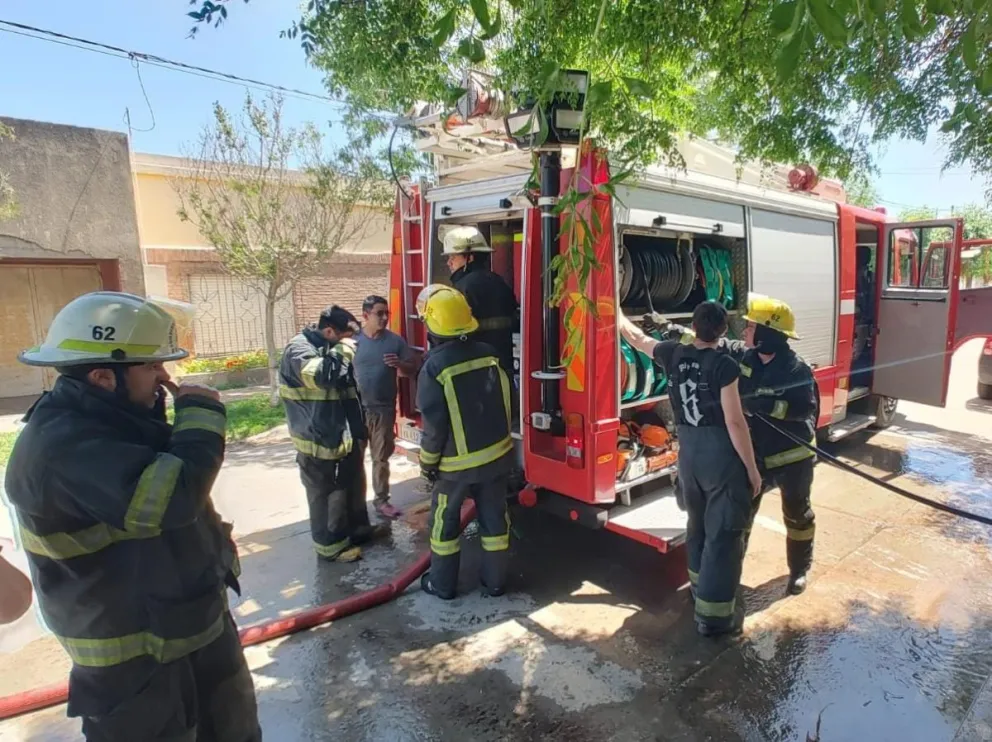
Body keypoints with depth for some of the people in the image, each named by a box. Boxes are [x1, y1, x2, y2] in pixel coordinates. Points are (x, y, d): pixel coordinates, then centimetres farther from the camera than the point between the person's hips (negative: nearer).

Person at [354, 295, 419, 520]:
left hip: (384, 410, 1)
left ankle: (381, 500, 24)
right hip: (356, 409, -1)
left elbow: (412, 369, 1)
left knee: (381, 458, 12)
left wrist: (399, 364, -20)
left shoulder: (396, 341, -2)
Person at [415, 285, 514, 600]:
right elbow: (505, 402, 6)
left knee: (444, 522, 15)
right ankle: (494, 582, 27)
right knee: (494, 518, 15)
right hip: (497, 454, 5)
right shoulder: (489, 353, -3)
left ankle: (443, 584, 27)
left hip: (457, 461, -4)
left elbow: (434, 424, -16)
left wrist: (427, 462, -4)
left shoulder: (434, 366, -18)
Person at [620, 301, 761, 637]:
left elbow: (638, 338, 18)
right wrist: (752, 468, -8)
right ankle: (714, 615, 9)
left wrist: (618, 316, 37)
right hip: (722, 456, -6)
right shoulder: (724, 365, -16)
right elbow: (735, 422, -16)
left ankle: (700, 587, 42)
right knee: (723, 533, 3)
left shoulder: (673, 354, -1)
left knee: (698, 524, 24)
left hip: (689, 454, 6)